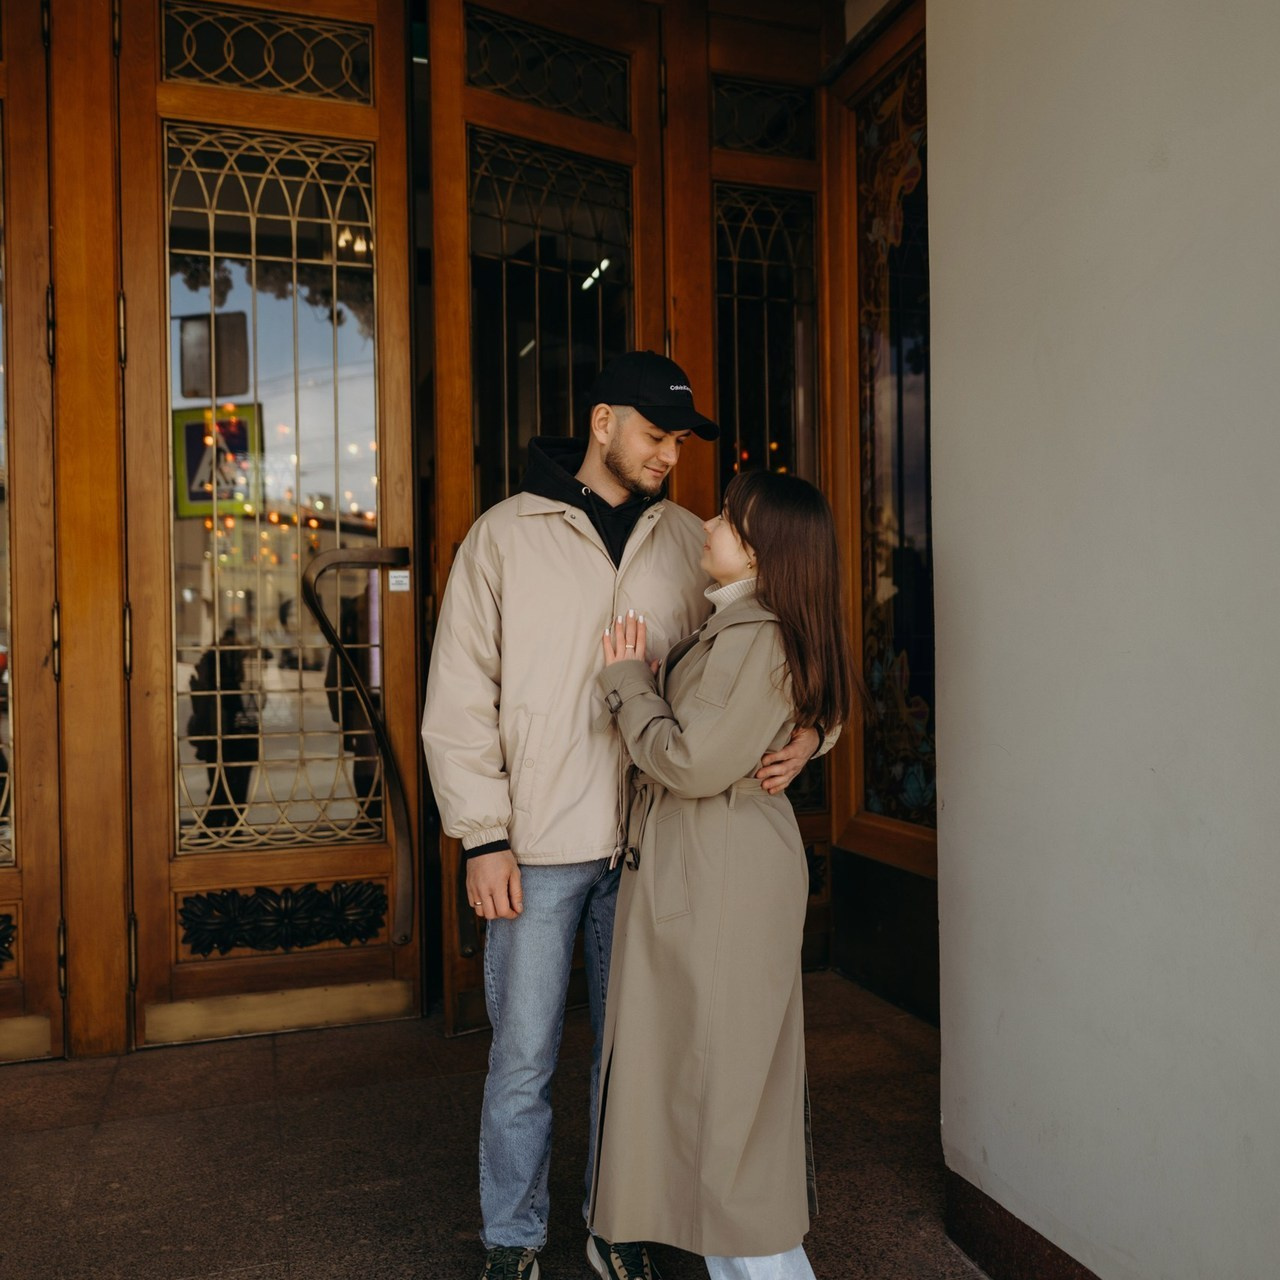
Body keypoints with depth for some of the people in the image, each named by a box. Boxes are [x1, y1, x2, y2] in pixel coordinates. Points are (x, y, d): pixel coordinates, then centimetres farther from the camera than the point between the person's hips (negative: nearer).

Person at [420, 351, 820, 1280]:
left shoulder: (689, 542, 7)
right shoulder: (505, 536, 0)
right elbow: (460, 698, -1)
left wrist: (800, 733, -11)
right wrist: (485, 838, -7)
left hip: (651, 844, 3)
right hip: (538, 849, -2)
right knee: (523, 1057, 7)